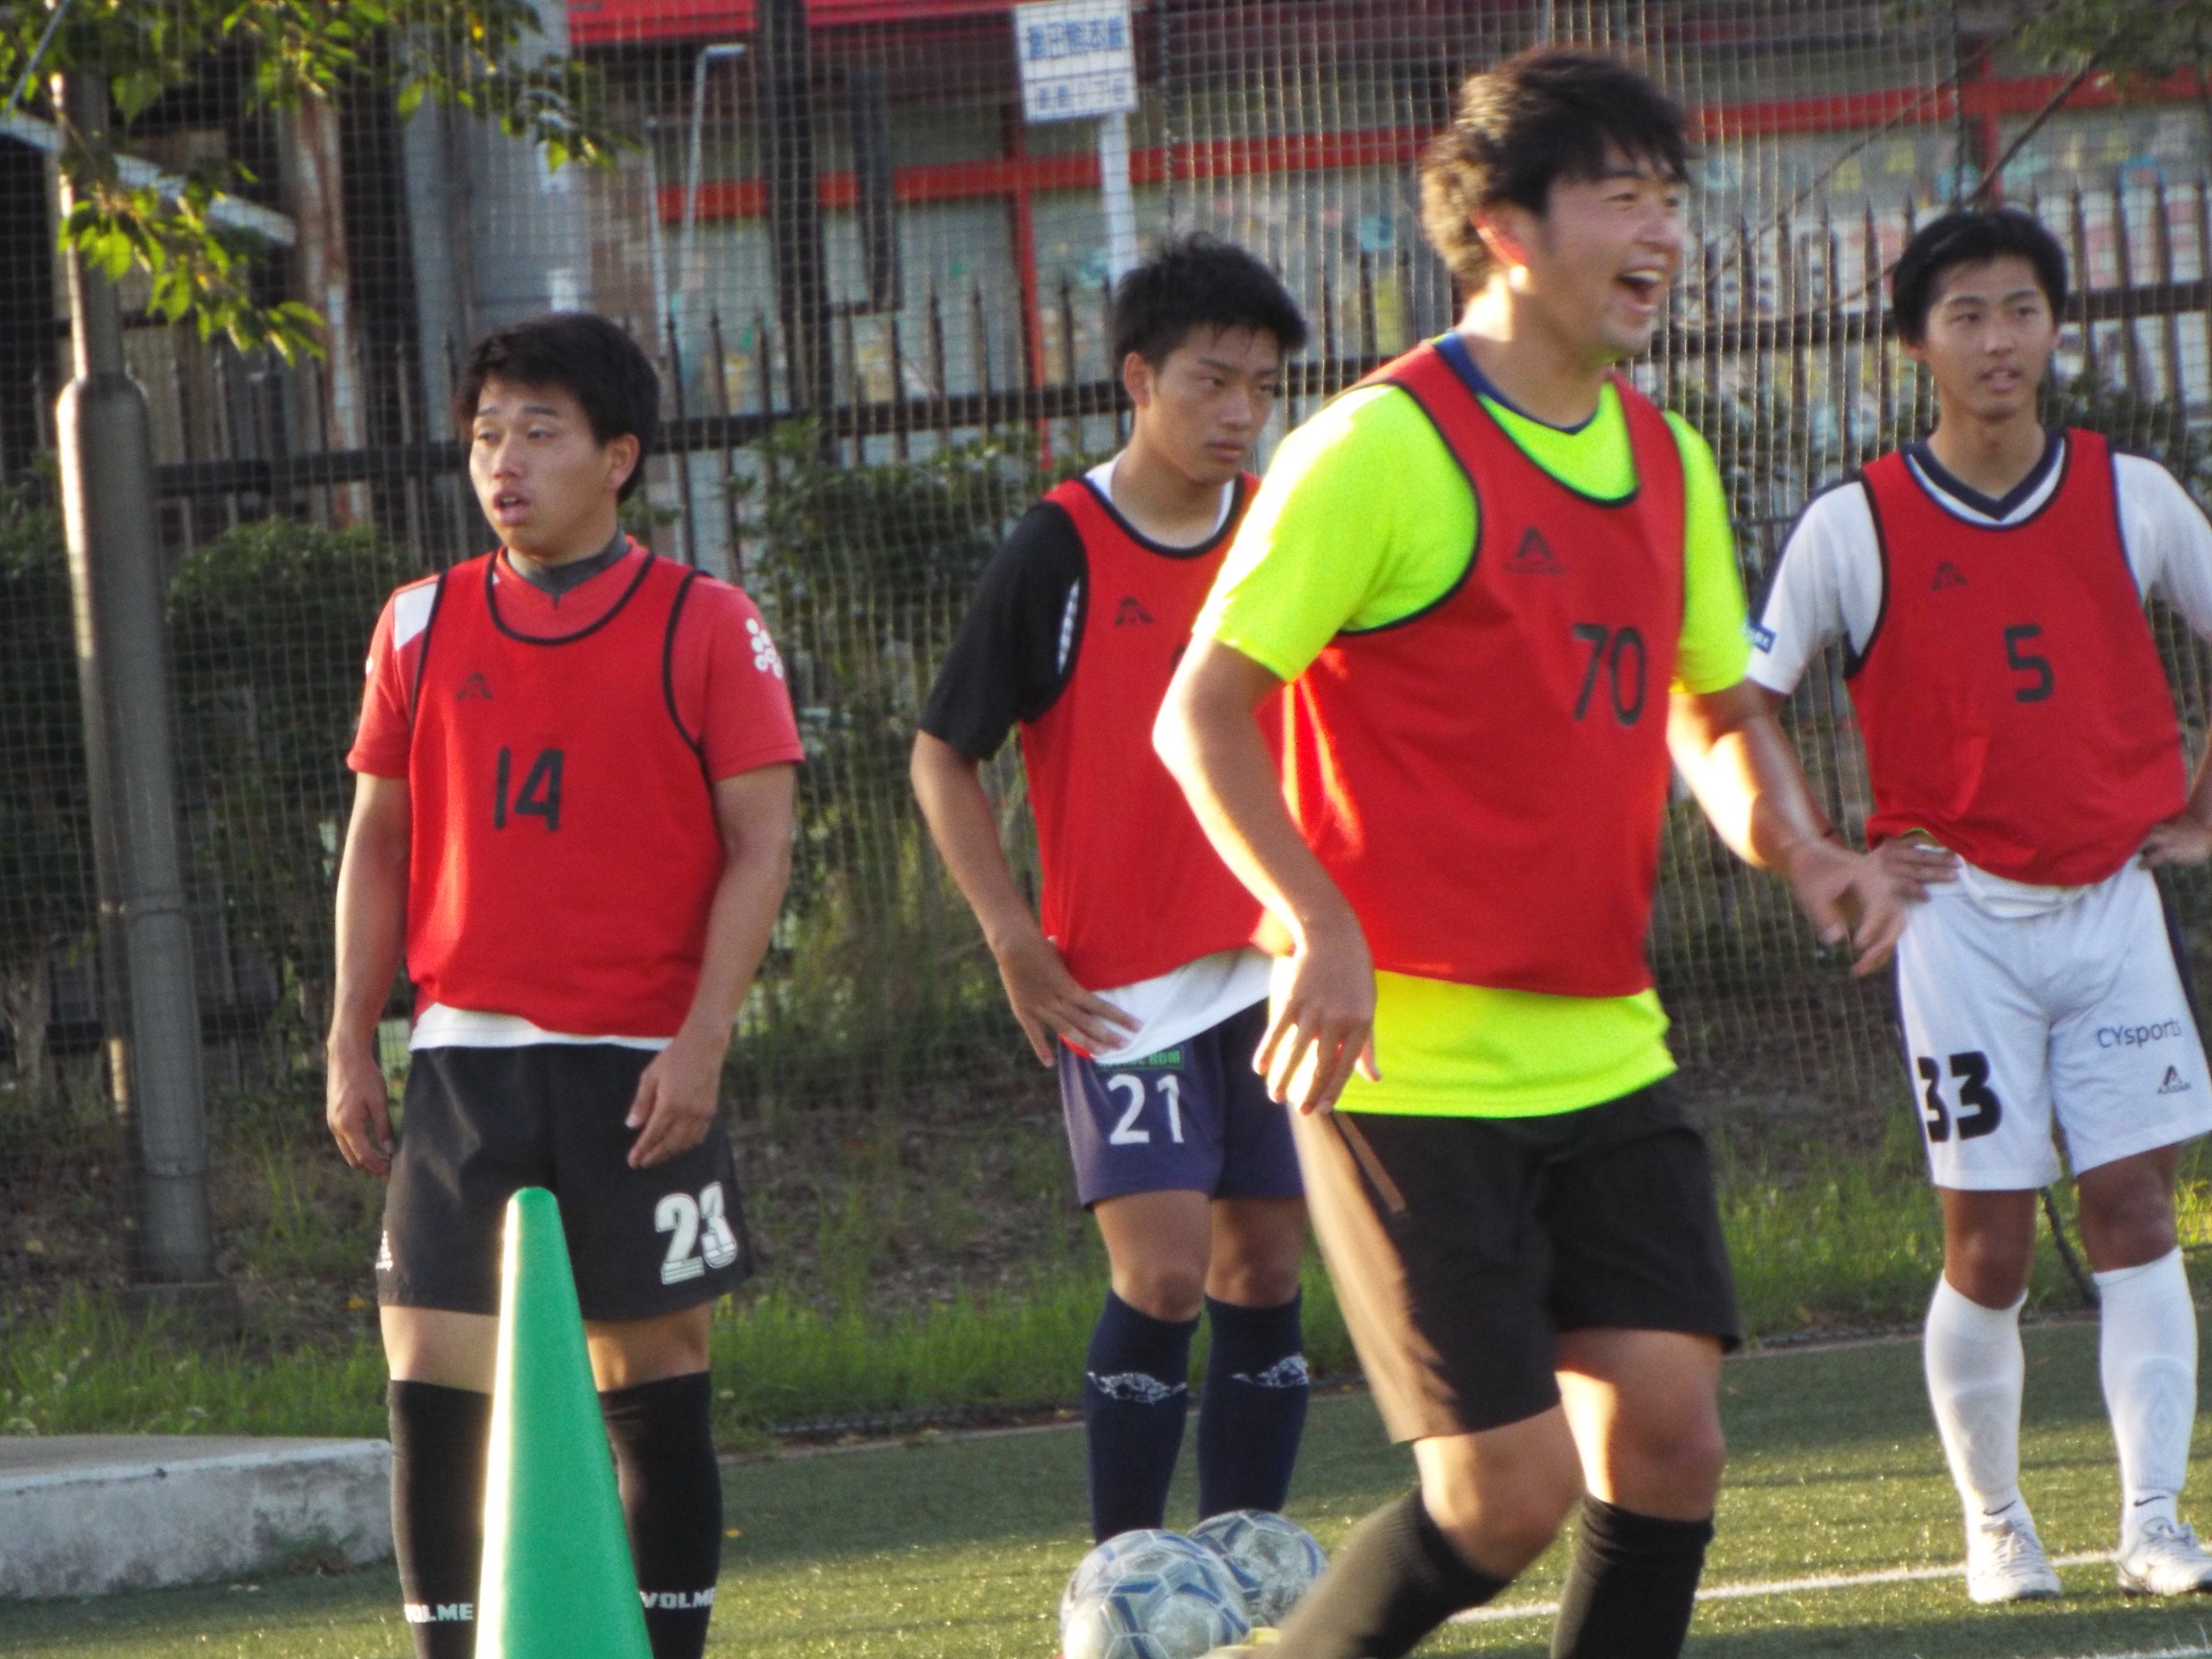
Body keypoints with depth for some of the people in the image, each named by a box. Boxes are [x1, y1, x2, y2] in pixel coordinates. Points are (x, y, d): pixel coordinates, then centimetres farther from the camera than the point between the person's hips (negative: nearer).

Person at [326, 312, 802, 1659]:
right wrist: (354, 1041, 8)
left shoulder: (704, 627, -2)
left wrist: (702, 1041, -13)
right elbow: (379, 839, 14)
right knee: (432, 1377, -5)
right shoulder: (423, 626, 9)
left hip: (639, 1070, -3)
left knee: (651, 1373, 2)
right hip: (464, 1057, 3)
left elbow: (760, 843, -4)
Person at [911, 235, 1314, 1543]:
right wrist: (1014, 939, -10)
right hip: (1120, 981, -5)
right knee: (1164, 1271, -14)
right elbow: (944, 756, -3)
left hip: (1271, 971, 5)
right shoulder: (1061, 549, -8)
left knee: (1266, 1267, 6)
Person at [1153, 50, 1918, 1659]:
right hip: (1410, 1064, -7)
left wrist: (1798, 844, 3)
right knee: (1509, 1488, -10)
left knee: (1665, 1431, -4)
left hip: (1605, 1048, 7)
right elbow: (1202, 713, -10)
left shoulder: (1663, 462, 12)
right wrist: (1325, 929, -22)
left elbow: (1715, 711, 24)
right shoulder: (1384, 447, -11)